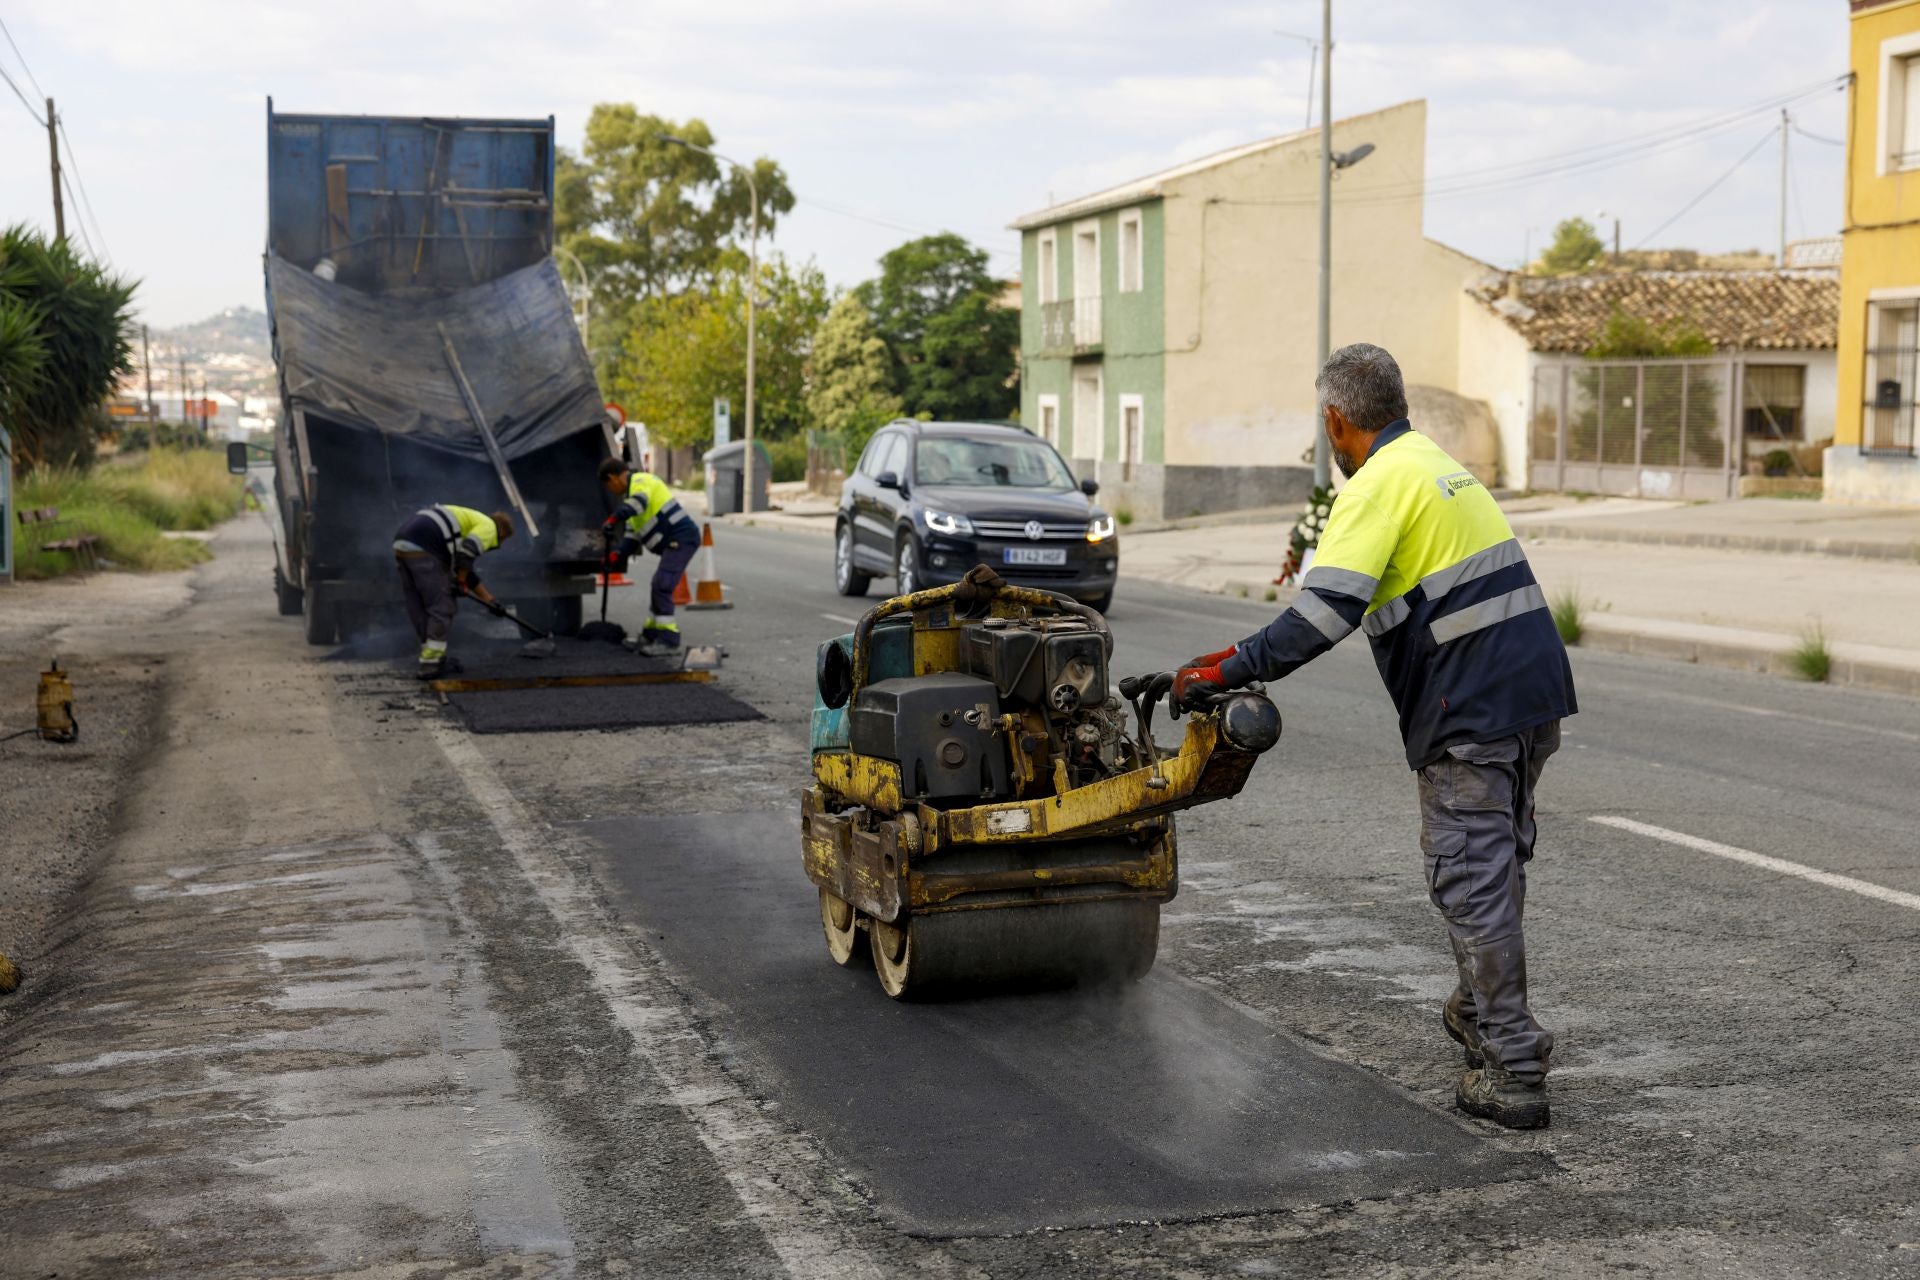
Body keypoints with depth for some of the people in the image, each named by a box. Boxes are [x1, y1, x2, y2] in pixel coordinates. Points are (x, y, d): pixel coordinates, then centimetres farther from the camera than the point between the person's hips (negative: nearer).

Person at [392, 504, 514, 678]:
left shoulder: (470, 521, 34)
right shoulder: (488, 527, 6)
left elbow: (464, 568, 42)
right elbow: (466, 551, -15)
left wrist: (487, 598, 47)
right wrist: (462, 579, 2)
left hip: (403, 543, 9)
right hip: (423, 549, -9)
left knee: (420, 610, 16)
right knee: (440, 609, 1)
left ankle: (434, 658, 24)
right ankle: (431, 664, 3)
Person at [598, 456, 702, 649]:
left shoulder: (640, 481, -7)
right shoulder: (633, 491, 25)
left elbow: (639, 500, -33)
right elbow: (632, 534, 20)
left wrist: (613, 519, -40)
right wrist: (618, 554, 5)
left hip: (681, 538, -11)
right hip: (676, 541, 11)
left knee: (662, 586, -16)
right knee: (659, 585, 21)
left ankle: (668, 638, -14)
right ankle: (651, 635, 34)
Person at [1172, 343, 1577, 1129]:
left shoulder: (1380, 485, -12)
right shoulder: (1439, 464, 19)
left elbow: (1323, 616, -21)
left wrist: (1225, 672, -17)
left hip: (1470, 711, -10)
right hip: (1535, 691, 10)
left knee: (1472, 884, -4)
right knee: (1497, 865, 22)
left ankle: (1512, 1074, -2)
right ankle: (1482, 1013, 37)